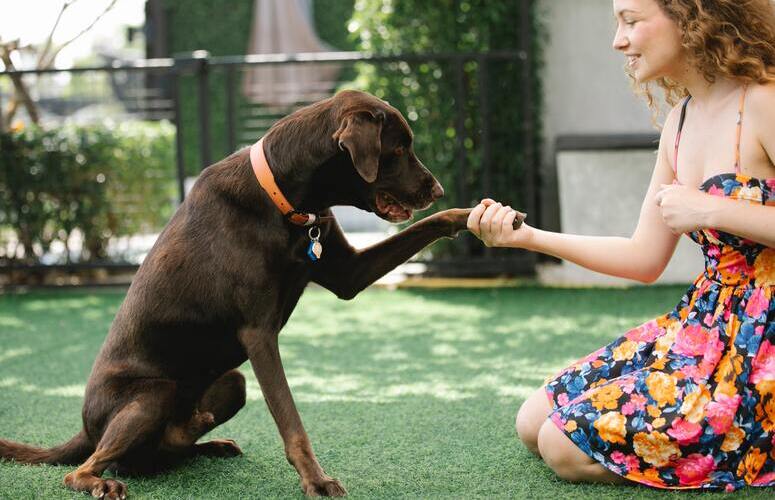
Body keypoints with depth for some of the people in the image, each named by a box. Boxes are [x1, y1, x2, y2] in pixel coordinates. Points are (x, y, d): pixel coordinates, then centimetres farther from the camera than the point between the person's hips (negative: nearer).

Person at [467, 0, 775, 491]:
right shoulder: (680, 121, 9)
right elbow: (646, 258, 10)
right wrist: (530, 236, 3)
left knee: (567, 446, -12)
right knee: (534, 424, 11)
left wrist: (714, 211, -22)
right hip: (705, 319, 9)